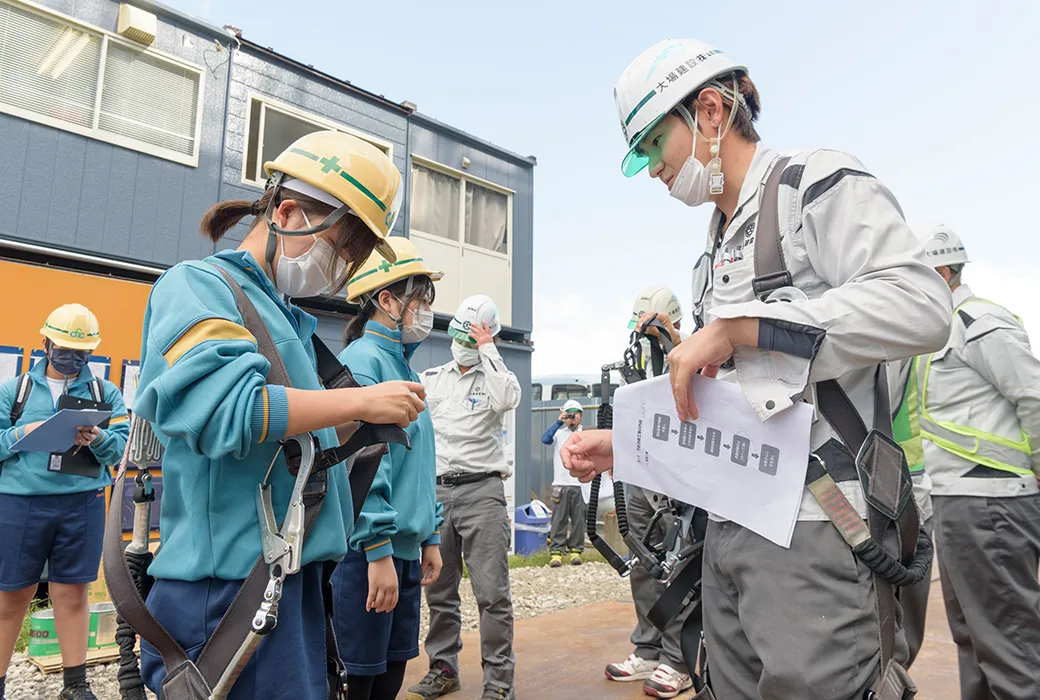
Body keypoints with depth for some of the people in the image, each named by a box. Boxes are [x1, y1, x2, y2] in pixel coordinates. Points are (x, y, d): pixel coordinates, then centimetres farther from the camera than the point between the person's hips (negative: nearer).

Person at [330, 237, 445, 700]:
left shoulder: (406, 369, 15)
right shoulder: (361, 360, -13)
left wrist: (430, 539, 17)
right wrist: (379, 553, -22)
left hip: (406, 550, 9)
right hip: (367, 551, -9)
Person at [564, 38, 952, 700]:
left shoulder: (821, 184, -4)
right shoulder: (717, 251, 19)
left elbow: (921, 305, -21)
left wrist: (734, 326, -22)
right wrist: (620, 444, 10)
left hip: (815, 535, -8)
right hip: (727, 533, 8)